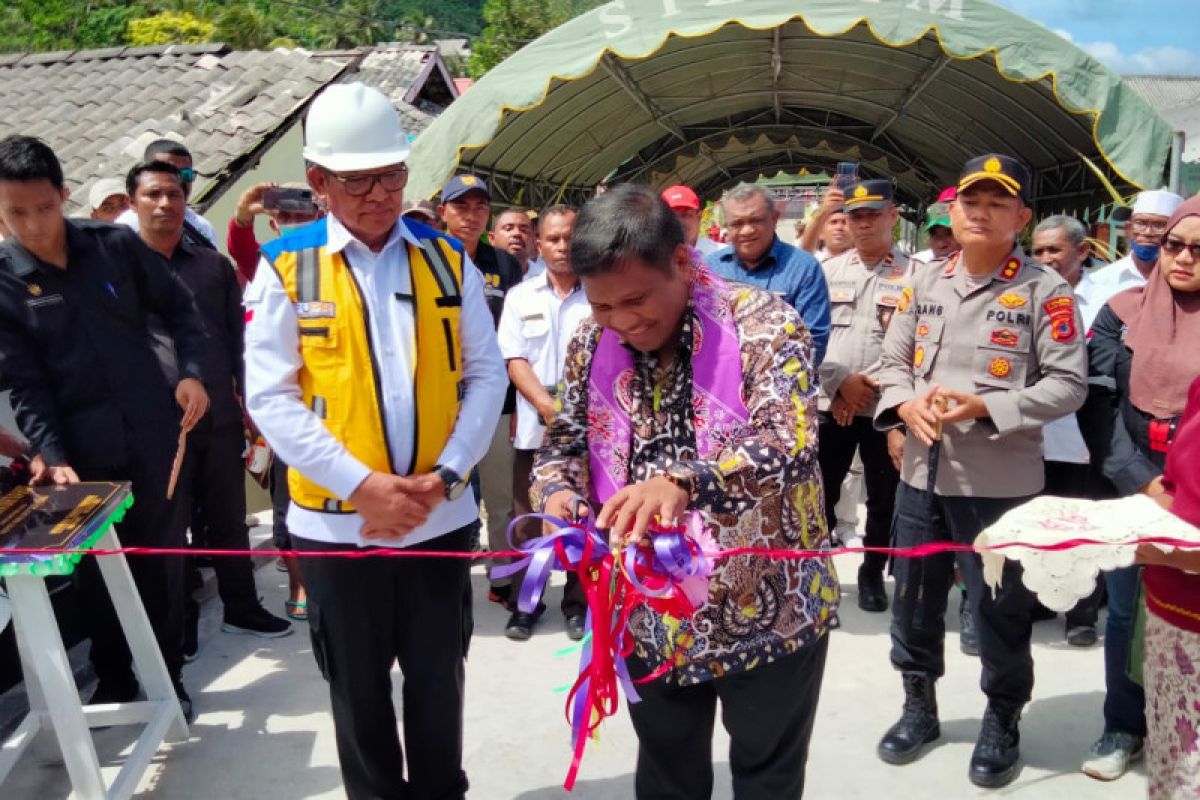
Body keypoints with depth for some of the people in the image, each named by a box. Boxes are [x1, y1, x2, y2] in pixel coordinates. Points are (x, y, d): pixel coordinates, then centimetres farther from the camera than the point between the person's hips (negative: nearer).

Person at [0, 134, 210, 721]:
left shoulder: (116, 245, -2)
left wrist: (192, 372, -8)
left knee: (162, 559, 9)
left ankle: (167, 677, 26)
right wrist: (51, 454, -17)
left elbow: (178, 308, 7)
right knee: (96, 570, 10)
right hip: (81, 449, 0)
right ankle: (113, 681, 30)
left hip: (153, 434, 1)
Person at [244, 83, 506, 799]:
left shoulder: (447, 259, 1)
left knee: (438, 675, 16)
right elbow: (269, 396, -9)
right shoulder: (286, 265, -5)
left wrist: (444, 475, -11)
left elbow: (486, 376, 1)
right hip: (337, 517, -1)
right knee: (358, 685, 15)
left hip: (440, 514, 2)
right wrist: (363, 483, -16)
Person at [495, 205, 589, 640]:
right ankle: (526, 603, 19)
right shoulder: (520, 296, 8)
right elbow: (514, 359, 1)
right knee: (528, 519, 6)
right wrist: (547, 406, -12)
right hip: (534, 428, 2)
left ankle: (578, 603, 19)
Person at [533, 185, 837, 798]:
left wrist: (683, 482, -47)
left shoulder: (763, 324, -17)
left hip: (767, 611, -4)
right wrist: (557, 491, -16)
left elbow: (789, 443, -29)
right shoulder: (592, 343, -1)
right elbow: (565, 438, 7)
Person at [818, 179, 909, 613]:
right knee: (820, 492, 7)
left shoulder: (914, 274, -1)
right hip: (830, 403, 2)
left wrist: (872, 384, -12)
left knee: (884, 498, 10)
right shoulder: (829, 270, 9)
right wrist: (840, 383, -9)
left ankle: (872, 573, 27)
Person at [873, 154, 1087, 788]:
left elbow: (1067, 384, -9)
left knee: (999, 607, 8)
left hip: (1000, 480, -4)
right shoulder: (924, 282, 8)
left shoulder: (1045, 291, -6)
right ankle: (918, 706, 37)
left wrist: (984, 407, -21)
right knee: (913, 595, 16)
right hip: (922, 471, 5)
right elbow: (894, 361, 10)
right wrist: (905, 404, -12)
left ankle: (1002, 721, 31)